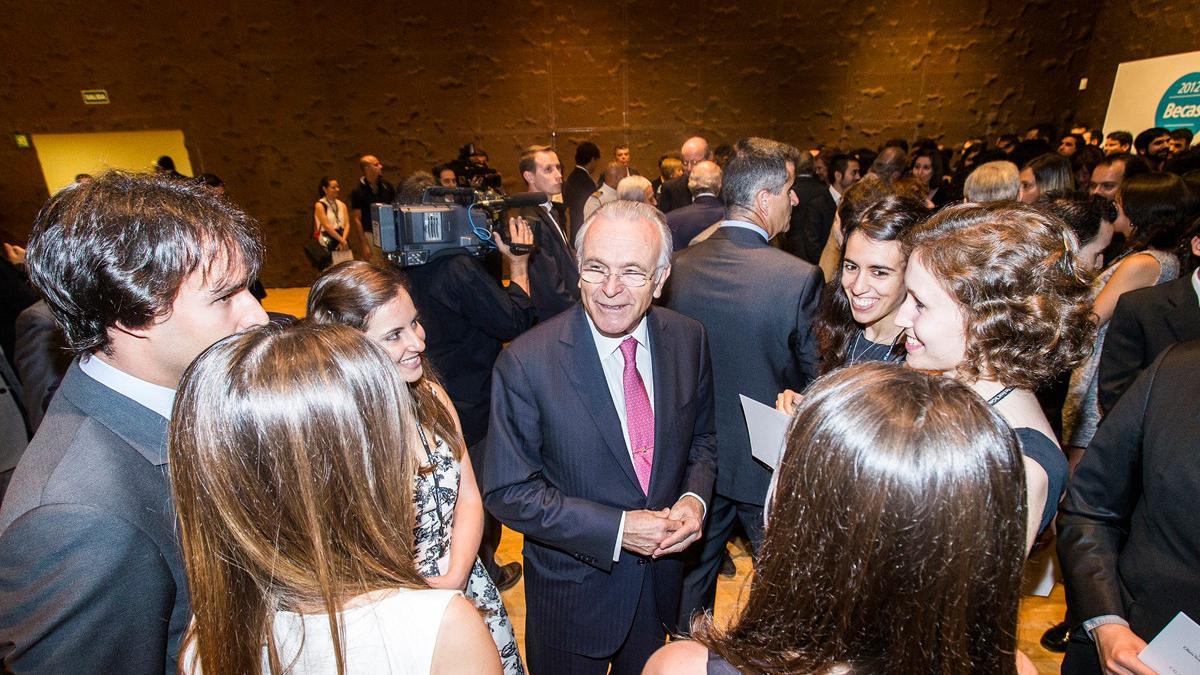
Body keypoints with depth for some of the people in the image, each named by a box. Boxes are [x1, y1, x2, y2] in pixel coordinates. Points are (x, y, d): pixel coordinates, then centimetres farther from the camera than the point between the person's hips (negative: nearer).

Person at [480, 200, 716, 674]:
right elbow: (507, 492, -19)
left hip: (663, 577, 4)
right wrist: (618, 529, -23)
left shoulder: (688, 340, -10)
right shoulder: (526, 363, -24)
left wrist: (695, 500, -15)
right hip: (574, 590, -3)